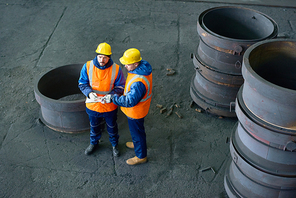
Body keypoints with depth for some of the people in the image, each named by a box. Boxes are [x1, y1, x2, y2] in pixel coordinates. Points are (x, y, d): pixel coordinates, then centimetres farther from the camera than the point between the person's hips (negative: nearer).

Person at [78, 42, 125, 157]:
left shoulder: (116, 69, -19)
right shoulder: (88, 66, -15)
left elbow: (120, 87, -10)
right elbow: (82, 83, -6)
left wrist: (111, 96, -28)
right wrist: (89, 93, -26)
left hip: (110, 106, -1)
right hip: (93, 105, 1)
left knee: (112, 127, 22)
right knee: (94, 126, 26)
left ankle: (115, 145, 49)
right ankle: (94, 143, 54)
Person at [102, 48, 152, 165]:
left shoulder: (138, 82, -42)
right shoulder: (143, 66, -11)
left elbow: (130, 101, -35)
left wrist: (113, 98, -29)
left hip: (135, 112, -9)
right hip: (137, 109, 9)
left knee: (137, 132, 14)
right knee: (136, 130, 32)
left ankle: (141, 156, 37)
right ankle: (138, 144, 59)